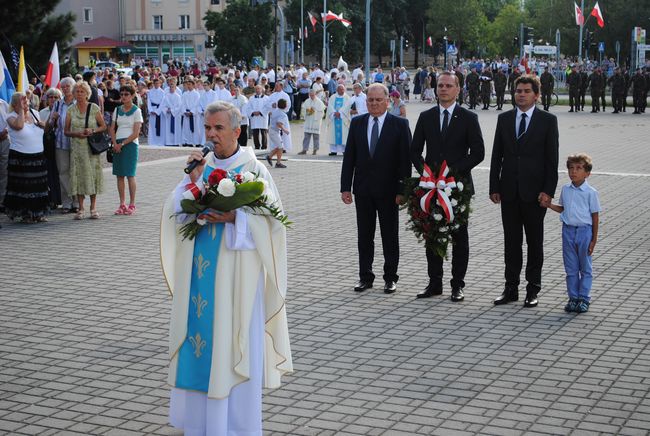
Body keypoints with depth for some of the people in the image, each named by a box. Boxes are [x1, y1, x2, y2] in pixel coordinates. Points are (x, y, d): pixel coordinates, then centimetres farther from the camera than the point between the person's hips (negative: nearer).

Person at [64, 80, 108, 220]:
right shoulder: (71, 110, 6)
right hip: (77, 147, 1)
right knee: (78, 175, -1)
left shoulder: (94, 108, 2)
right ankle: (81, 209, 5)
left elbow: (103, 126, 5)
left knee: (92, 174, -2)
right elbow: (66, 131, 7)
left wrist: (92, 131, -13)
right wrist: (76, 134, -12)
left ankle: (93, 208, 7)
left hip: (92, 147, -1)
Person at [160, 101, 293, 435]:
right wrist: (192, 181, -12)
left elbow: (272, 218, -9)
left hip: (236, 271, -4)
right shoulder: (201, 166, 8)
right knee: (201, 332, 8)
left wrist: (234, 218, -21)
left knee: (233, 341, 1)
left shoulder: (254, 169, -5)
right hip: (199, 269, 4)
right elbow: (176, 214, 2)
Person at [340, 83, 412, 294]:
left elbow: (405, 159, -6)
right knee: (364, 236, 9)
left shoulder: (399, 124, -4)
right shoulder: (357, 123, 6)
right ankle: (365, 277, 17)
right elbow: (349, 157, 6)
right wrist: (345, 187, 0)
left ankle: (390, 277, 16)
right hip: (363, 189, 3)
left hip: (388, 190, -3)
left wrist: (402, 189, -11)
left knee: (390, 236, 6)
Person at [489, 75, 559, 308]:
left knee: (535, 242, 6)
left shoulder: (548, 120, -1)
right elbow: (497, 155, 8)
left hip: (534, 191, -3)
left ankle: (533, 289, 14)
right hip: (509, 191, 3)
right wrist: (494, 187, 2)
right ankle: (511, 288, 16)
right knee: (511, 241, 8)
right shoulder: (504, 119, 8)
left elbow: (552, 158, -4)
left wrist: (548, 190, -11)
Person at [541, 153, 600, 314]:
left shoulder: (591, 192, -9)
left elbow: (595, 217, -5)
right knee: (571, 268, 10)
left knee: (585, 268, 7)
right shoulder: (565, 189, 5)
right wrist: (549, 205, 2)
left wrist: (594, 240, -7)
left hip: (584, 230, -4)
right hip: (568, 230, 4)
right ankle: (573, 298, 18)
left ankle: (584, 299, 14)